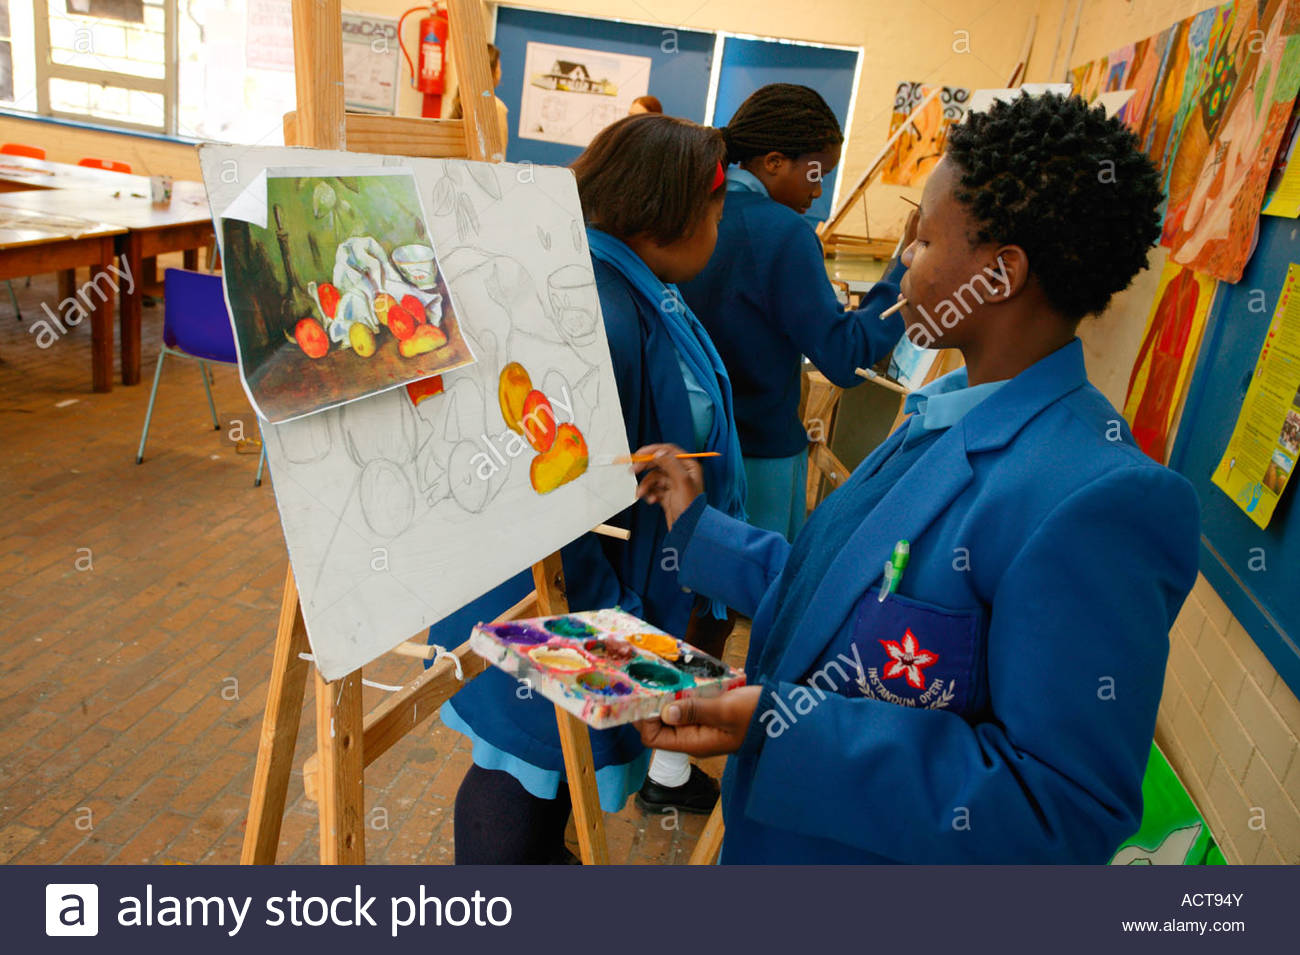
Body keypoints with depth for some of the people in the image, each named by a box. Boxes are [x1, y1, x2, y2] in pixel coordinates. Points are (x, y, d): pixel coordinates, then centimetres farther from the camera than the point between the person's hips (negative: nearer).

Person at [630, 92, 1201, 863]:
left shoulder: (1093, 503, -30)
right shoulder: (945, 411, -1)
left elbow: (1066, 813, -28)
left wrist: (786, 722, -32)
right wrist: (699, 525, 8)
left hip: (879, 849, -7)